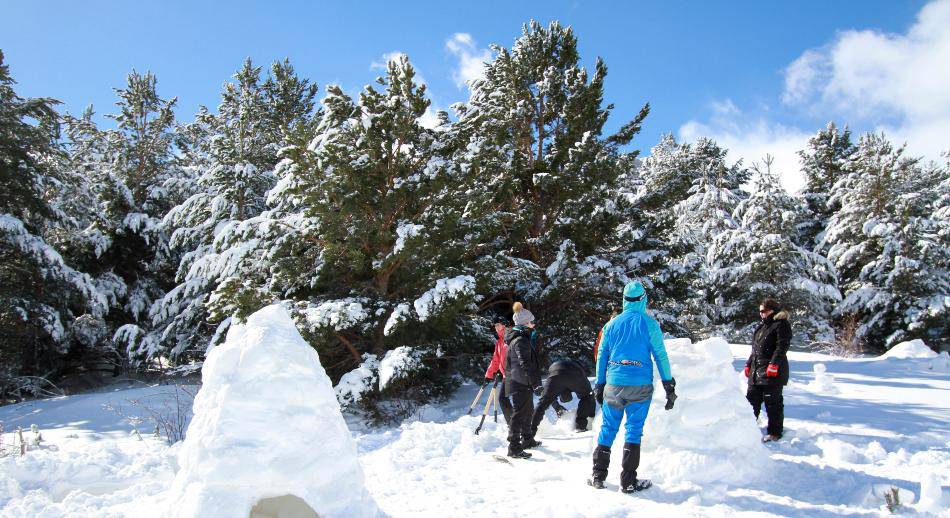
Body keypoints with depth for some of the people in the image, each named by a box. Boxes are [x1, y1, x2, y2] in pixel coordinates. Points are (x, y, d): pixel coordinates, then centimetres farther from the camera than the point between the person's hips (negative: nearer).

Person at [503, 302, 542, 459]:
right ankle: (514, 447, -4)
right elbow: (525, 363, -24)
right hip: (520, 382, -11)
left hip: (522, 382, 11)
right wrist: (535, 382, -23)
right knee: (519, 413, -7)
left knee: (528, 410, 22)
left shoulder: (522, 337, 15)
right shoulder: (520, 340, -19)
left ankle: (527, 440, 37)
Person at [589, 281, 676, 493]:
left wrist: (599, 385, 18)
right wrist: (669, 386, 2)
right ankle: (628, 481, 5)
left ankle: (598, 476, 14)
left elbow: (602, 356, 10)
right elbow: (660, 356, -4)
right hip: (640, 387, -3)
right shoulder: (649, 324, -3)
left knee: (607, 429, 11)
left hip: (613, 385, 3)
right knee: (633, 431, 3)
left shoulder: (612, 324, 7)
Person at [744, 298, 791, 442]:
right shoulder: (761, 326, 20)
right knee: (752, 398, 13)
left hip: (772, 372, -9)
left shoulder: (781, 325, -6)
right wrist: (748, 364, 20)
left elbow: (782, 346, -16)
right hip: (756, 371, 9)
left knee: (772, 402, -2)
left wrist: (774, 364, -24)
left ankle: (775, 432, 7)